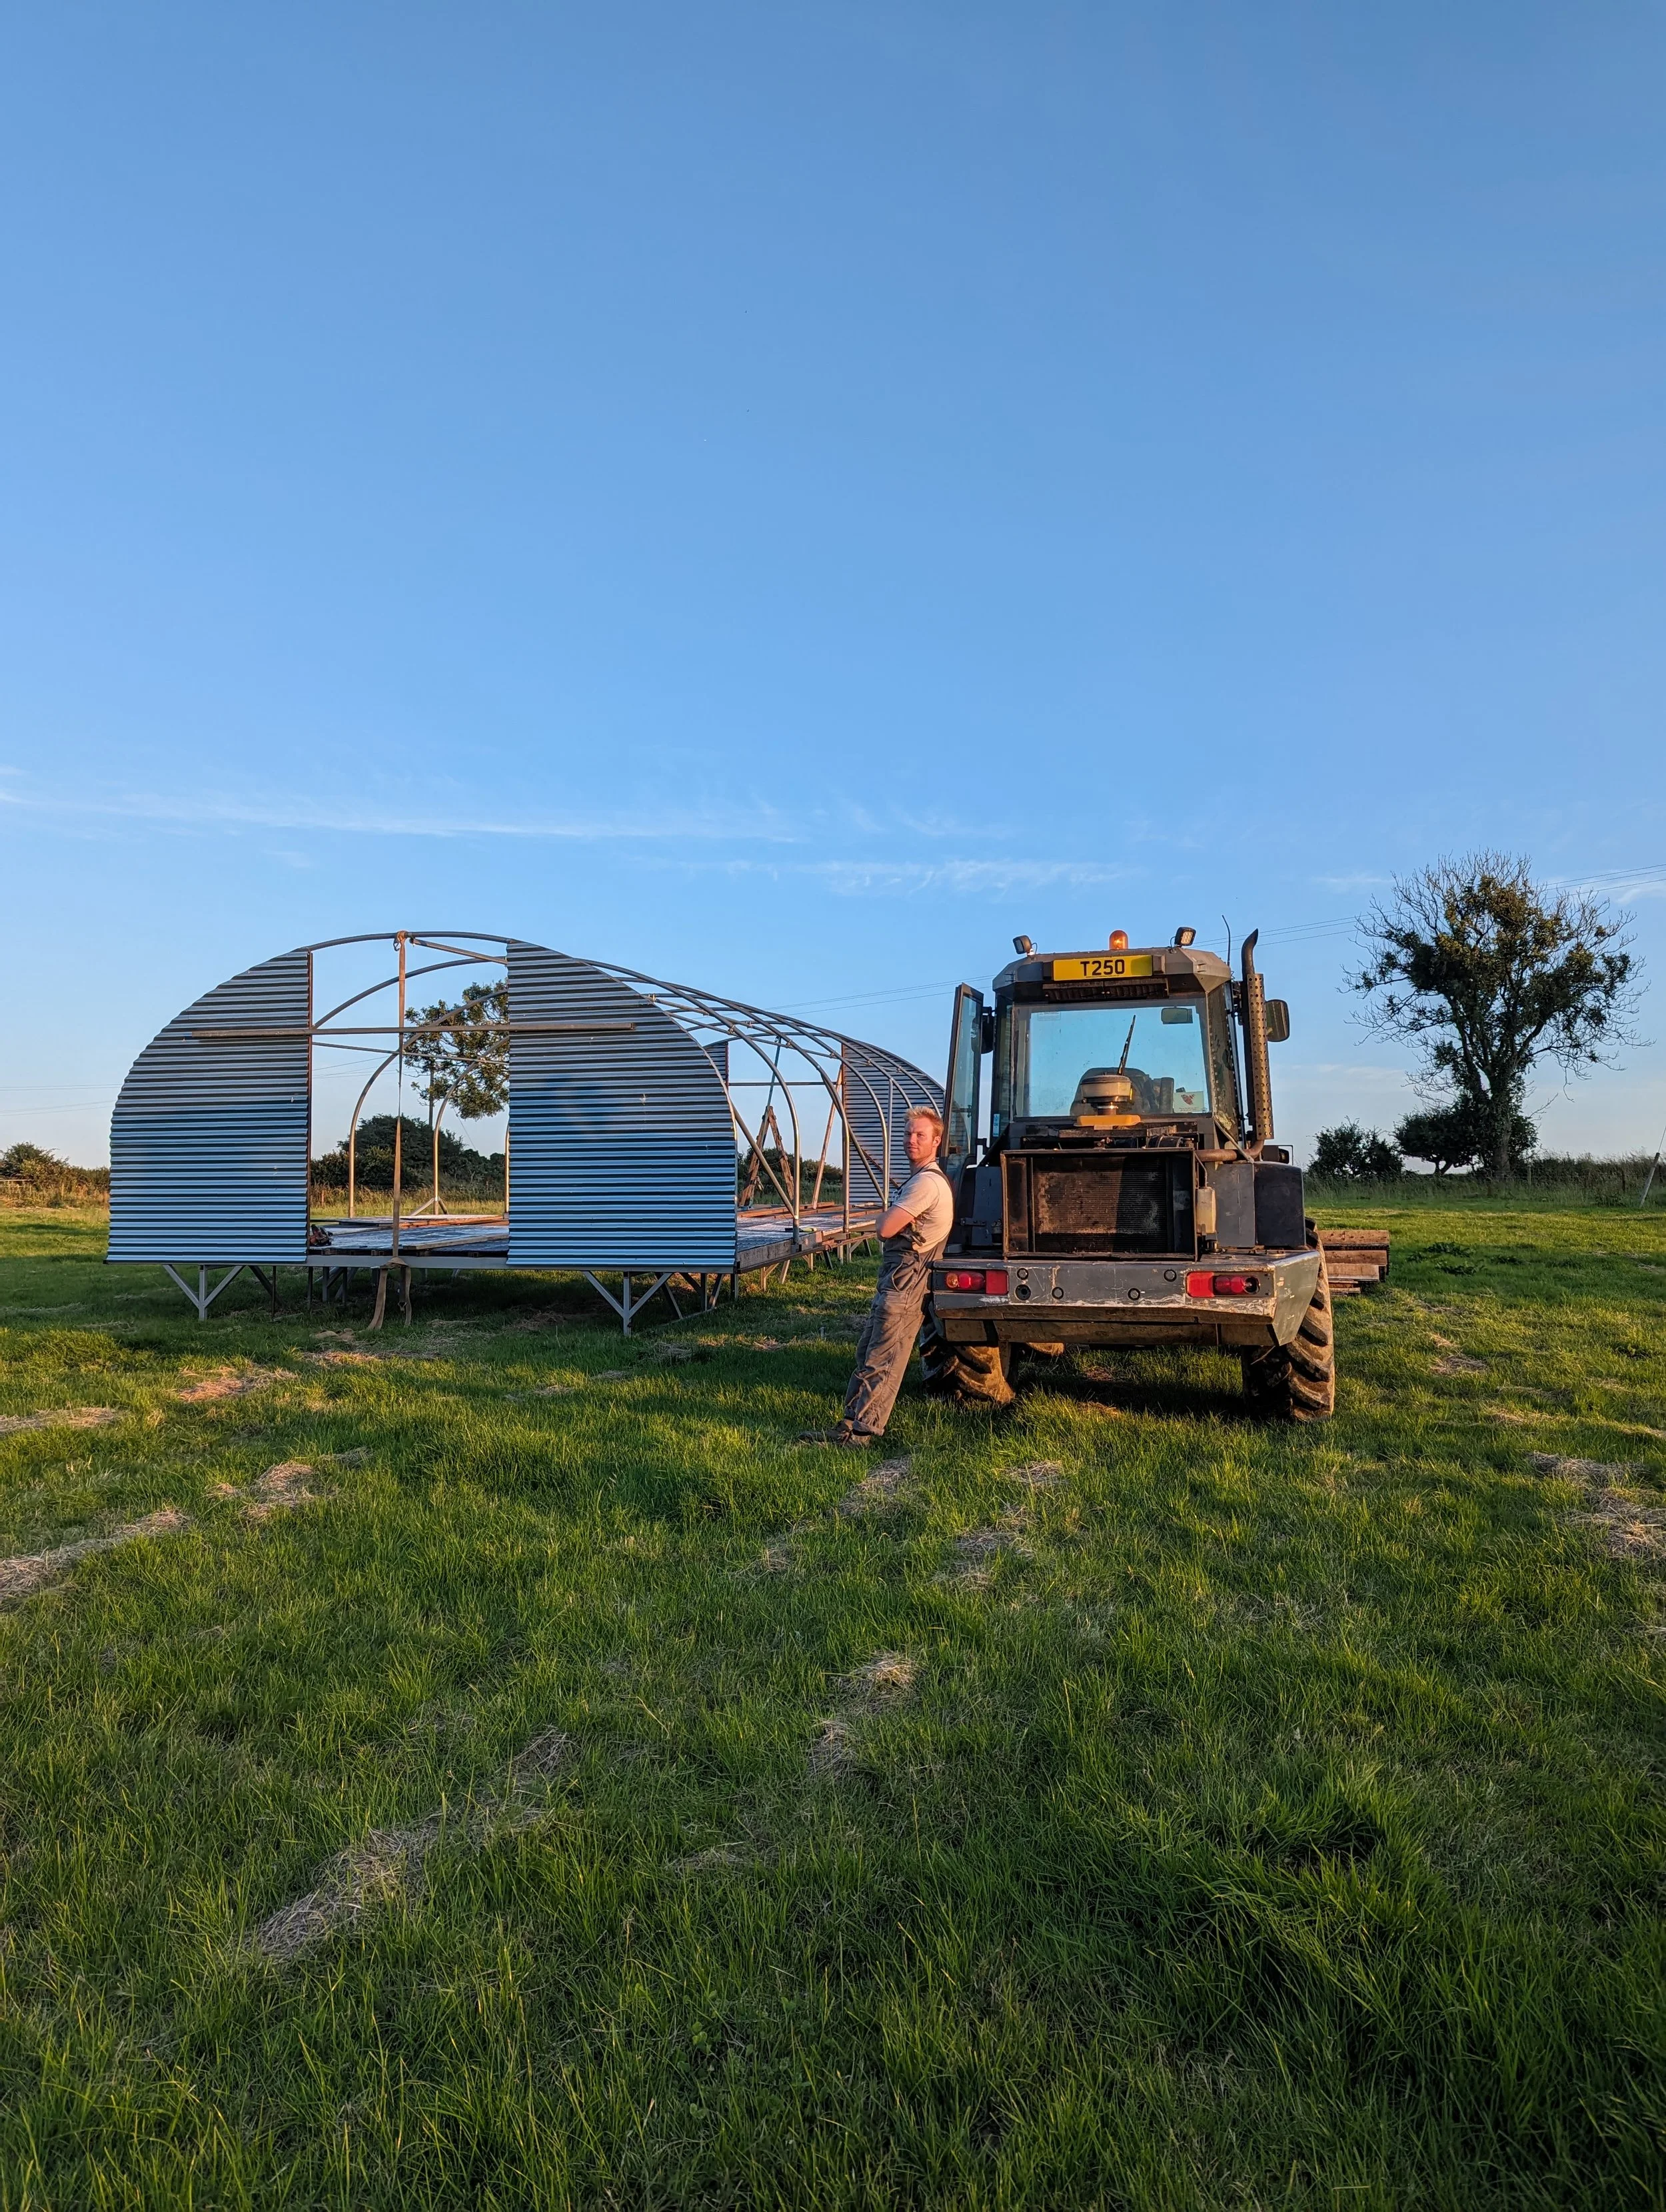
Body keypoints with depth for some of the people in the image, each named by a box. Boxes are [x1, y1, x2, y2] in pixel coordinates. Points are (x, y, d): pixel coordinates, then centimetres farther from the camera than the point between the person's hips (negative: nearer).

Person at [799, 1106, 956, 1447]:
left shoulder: (927, 1182, -15)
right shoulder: (921, 1178, 20)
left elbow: (885, 1228, -18)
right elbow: (890, 1230, 23)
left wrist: (887, 1214, 2)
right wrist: (892, 1216, 2)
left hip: (905, 1280, -11)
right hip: (896, 1277, 11)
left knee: (882, 1361, -8)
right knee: (867, 1354, 11)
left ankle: (862, 1432, -5)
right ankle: (850, 1422, 15)